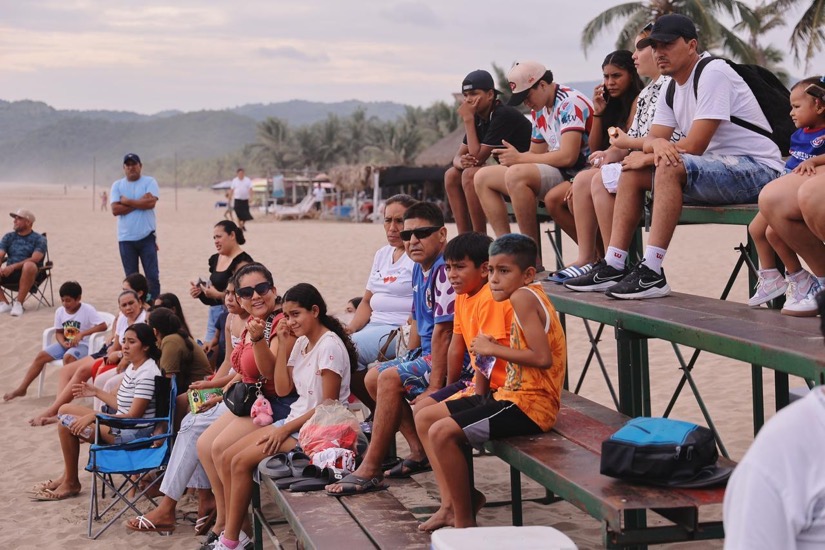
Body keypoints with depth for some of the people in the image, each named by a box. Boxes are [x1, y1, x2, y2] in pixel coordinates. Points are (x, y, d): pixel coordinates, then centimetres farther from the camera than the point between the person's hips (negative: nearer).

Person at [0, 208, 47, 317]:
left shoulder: (39, 239, 1)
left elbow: (34, 259, -15)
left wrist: (14, 266, -24)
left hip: (28, 275, -4)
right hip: (9, 273, 4)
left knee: (29, 266, -39)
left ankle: (18, 303, -32)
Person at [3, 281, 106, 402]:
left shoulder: (88, 310, -15)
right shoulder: (60, 311, 1)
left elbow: (103, 326, -23)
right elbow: (59, 332, 10)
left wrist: (81, 334, -28)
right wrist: (63, 343, -13)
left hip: (83, 344, -6)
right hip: (66, 343, 6)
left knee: (68, 357, -36)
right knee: (41, 356, -5)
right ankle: (21, 389, 1)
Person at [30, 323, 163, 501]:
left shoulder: (147, 374, -19)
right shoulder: (133, 367, 11)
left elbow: (133, 416, -23)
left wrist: (92, 416, -23)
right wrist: (96, 392, 17)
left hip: (134, 434, -11)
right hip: (123, 427, 11)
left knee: (67, 423, -14)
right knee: (66, 409, 13)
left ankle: (71, 483, 2)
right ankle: (67, 476, 13)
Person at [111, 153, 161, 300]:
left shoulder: (149, 182, 2)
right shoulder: (117, 185, 7)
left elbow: (151, 202, -15)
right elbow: (115, 210, -6)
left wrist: (127, 201, -8)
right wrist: (139, 203, -11)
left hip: (147, 237, -2)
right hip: (126, 238, 2)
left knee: (153, 276, -3)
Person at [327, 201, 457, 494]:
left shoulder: (444, 270, -21)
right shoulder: (419, 269, 12)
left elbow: (442, 330, -25)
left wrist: (435, 385, -26)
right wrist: (409, 361, 13)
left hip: (447, 359, -11)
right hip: (427, 352, 11)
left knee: (390, 379, -23)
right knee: (373, 377, 14)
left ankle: (370, 470, -16)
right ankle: (419, 451, 10)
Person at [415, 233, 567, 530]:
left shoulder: (523, 297, -16)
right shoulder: (530, 295, 13)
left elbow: (543, 357, -26)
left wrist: (493, 349, -16)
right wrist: (494, 348, 2)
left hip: (529, 404, -11)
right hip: (511, 394, 11)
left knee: (442, 433, -24)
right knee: (424, 419, 12)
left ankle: (465, 521, -9)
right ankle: (452, 504, 12)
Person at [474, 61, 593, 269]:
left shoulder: (570, 103, -14)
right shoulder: (539, 111, 14)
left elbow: (568, 157, -24)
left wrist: (519, 158, -17)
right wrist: (511, 157, -2)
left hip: (574, 173, -10)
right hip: (554, 172, 10)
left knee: (516, 174, -34)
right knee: (483, 177, 5)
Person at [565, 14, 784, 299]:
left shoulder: (713, 73, -16)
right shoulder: (673, 88, 12)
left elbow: (694, 147, -21)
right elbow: (652, 139, 6)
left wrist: (645, 154, -9)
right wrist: (657, 144, -19)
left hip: (757, 169, -10)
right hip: (718, 169, 10)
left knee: (669, 168, -32)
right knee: (632, 173, 5)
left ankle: (652, 274, -33)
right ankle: (613, 267, -1)